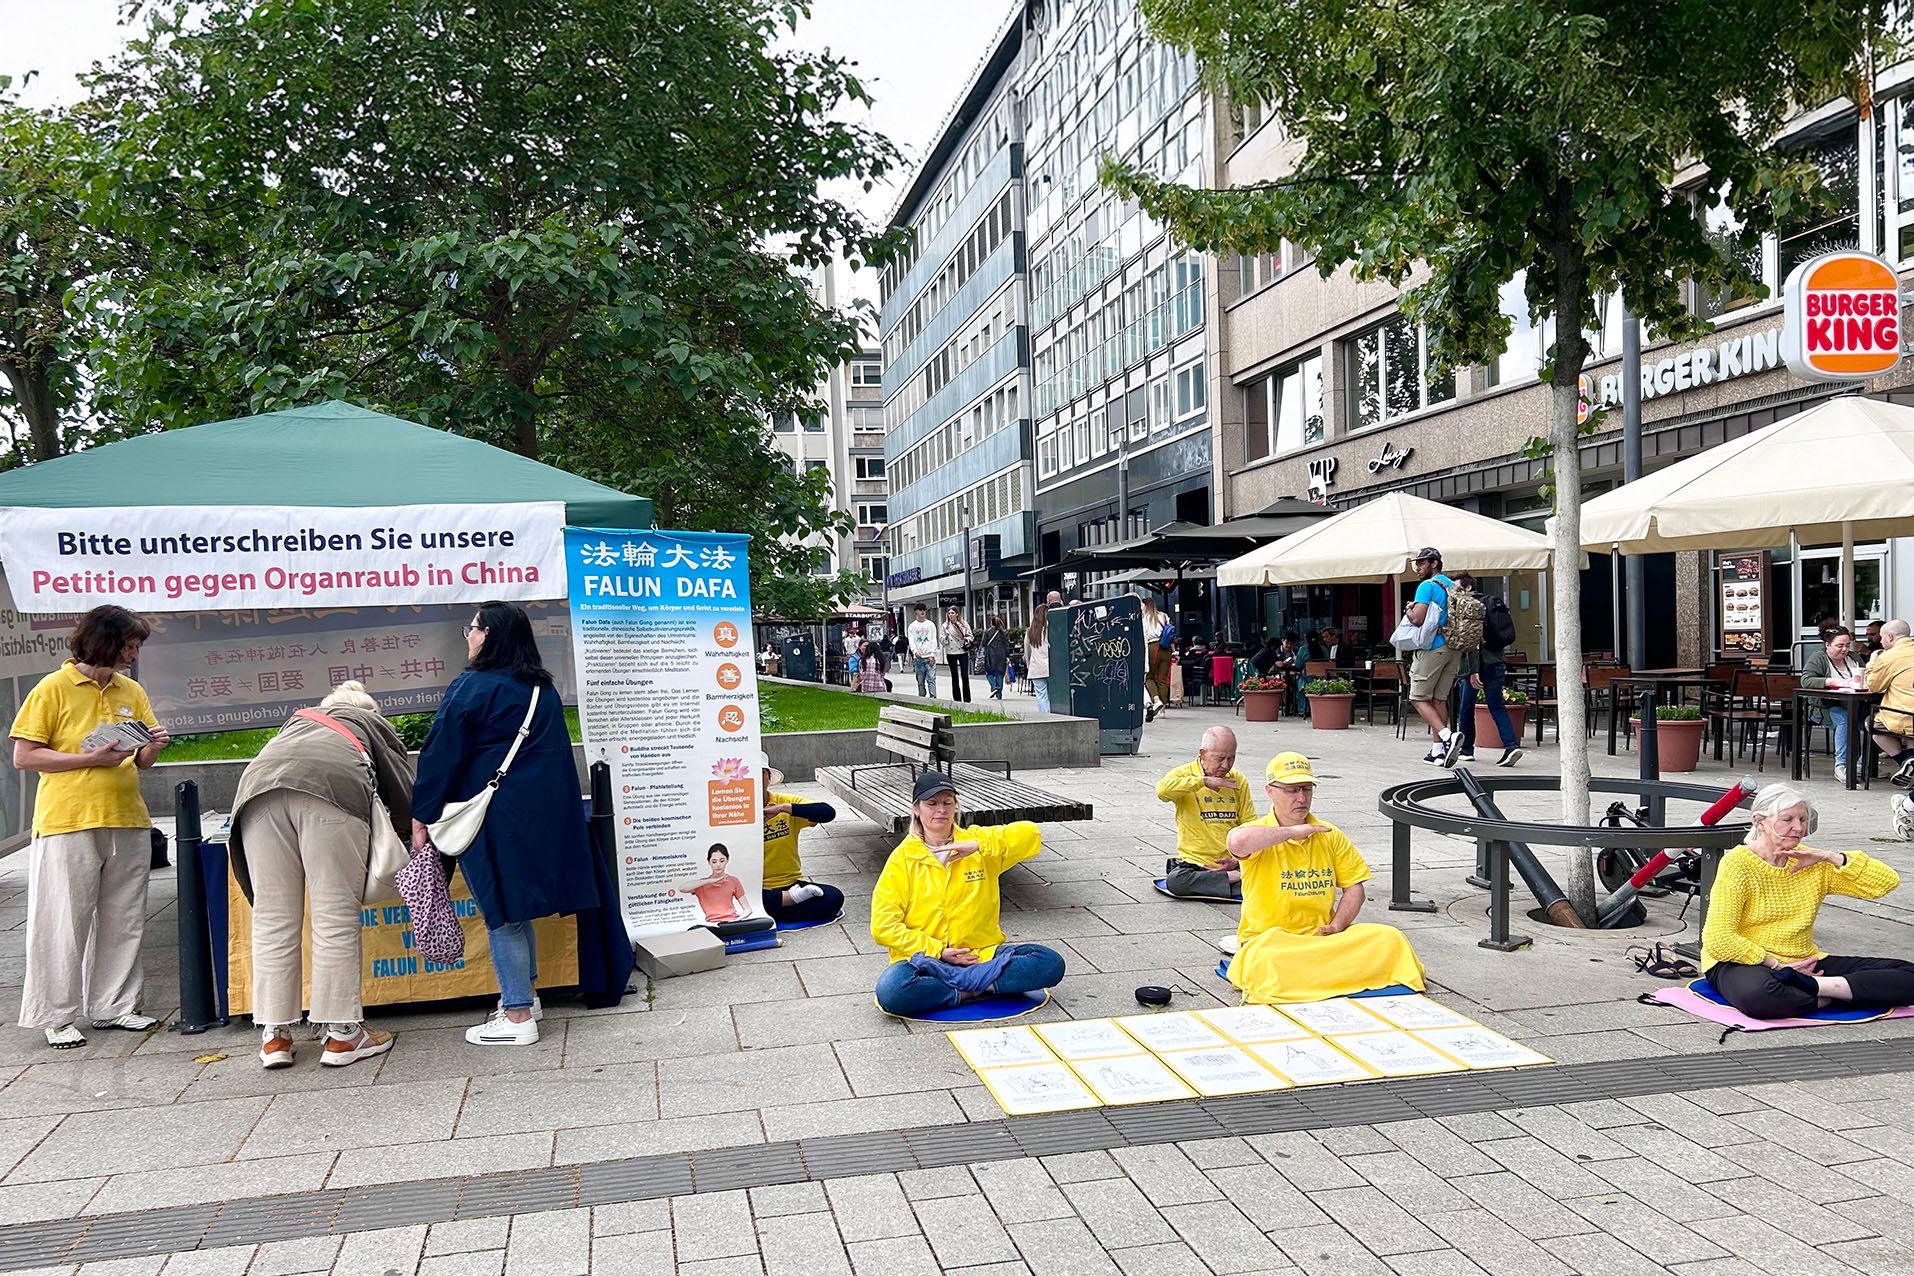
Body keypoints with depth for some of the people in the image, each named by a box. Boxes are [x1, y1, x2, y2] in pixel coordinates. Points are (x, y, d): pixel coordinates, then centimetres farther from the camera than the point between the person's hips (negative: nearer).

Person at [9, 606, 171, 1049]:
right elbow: (24, 757, -7)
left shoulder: (132, 692, 11)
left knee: (123, 919, 9)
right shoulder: (53, 689, -4)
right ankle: (58, 1017, 11)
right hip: (68, 822, -5)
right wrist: (91, 759, -16)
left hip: (127, 821, 5)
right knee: (64, 922, 1)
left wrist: (154, 746, -6)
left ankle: (114, 1005, 20)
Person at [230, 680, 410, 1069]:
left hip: (259, 785, 4)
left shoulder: (299, 718, 43)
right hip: (331, 787, -4)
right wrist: (405, 833, 47)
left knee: (272, 918, 6)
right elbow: (403, 793, 28)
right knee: (336, 916, -1)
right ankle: (342, 1034, 1)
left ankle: (274, 1036, 8)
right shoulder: (373, 723, 33)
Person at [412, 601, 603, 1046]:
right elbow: (557, 754, 18)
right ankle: (525, 995, 29)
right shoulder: (543, 689, 10)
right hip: (541, 813, 7)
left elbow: (442, 756, -10)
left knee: (501, 913, -1)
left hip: (493, 817, -7)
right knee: (516, 904, 19)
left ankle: (517, 1018, 4)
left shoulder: (471, 688, -12)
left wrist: (421, 817, -3)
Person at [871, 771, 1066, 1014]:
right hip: (924, 957, -2)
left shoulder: (977, 840, 9)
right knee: (890, 990, -35)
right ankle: (976, 990, -19)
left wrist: (979, 845, -18)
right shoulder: (902, 859, 3)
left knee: (1050, 962, -19)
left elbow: (1031, 835, -6)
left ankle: (964, 981, -24)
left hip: (982, 954, 2)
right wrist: (937, 951, -12)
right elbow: (883, 927, -4)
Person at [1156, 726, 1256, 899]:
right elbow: (1162, 790, -25)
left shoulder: (1239, 780, 11)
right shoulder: (1184, 774, -1)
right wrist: (1204, 781, -21)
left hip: (1230, 864, 0)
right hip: (1194, 862, 0)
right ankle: (1234, 878, -18)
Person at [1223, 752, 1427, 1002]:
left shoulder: (1329, 835, 13)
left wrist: (1336, 927, -6)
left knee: (1390, 939, -18)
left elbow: (1354, 887, 13)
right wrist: (1293, 831, -19)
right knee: (1267, 959, -40)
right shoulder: (1261, 834, -5)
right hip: (1269, 938, -5)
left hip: (1323, 938, 5)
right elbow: (1238, 842, -31)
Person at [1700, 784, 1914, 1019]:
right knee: (1760, 995, -44)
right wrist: (1776, 964, -14)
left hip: (1803, 963, 7)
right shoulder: (1737, 864, -10)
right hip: (1742, 964, -7)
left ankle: (1813, 986, -24)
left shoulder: (1813, 865, 9)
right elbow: (1718, 940, -17)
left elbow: (1887, 881, 3)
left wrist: (1831, 857, -5)